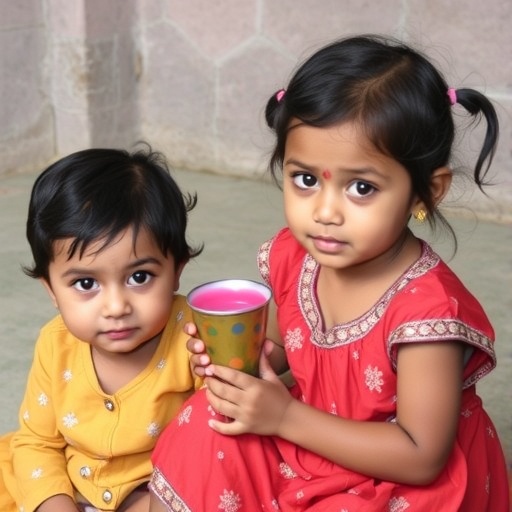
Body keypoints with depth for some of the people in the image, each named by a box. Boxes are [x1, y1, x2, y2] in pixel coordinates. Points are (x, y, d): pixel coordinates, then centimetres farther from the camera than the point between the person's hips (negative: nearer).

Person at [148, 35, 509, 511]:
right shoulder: (294, 256, -11)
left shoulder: (427, 308, -29)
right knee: (204, 429, -10)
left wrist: (285, 417, -26)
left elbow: (422, 458, -24)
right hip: (308, 446, 6)